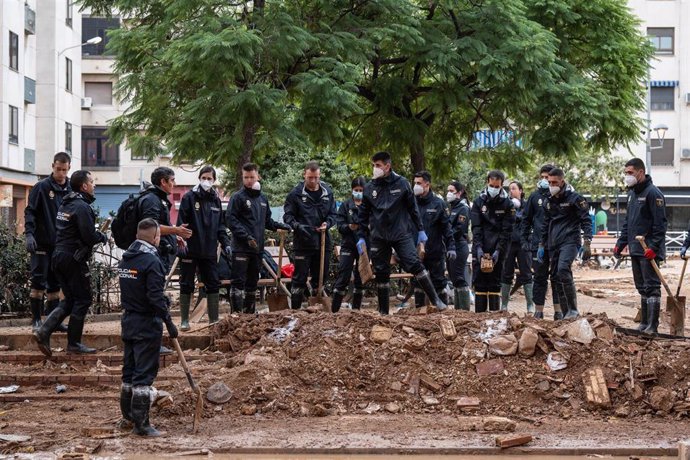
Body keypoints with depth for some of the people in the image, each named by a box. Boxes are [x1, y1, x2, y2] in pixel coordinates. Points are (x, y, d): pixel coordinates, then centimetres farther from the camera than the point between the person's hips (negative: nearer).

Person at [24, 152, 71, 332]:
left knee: (55, 284, 8)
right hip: (42, 243, -4)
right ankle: (36, 320, 2)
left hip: (60, 245, 4)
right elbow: (30, 211, -7)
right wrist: (29, 234, -20)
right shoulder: (42, 187, -4)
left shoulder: (70, 190, 8)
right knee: (39, 281, -4)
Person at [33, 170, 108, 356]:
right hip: (74, 259, -9)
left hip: (59, 256, 9)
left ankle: (44, 332, 2)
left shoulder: (66, 204, 16)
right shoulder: (82, 206, -14)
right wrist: (102, 237, 1)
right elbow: (89, 237, -20)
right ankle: (74, 344, 5)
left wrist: (96, 235, 14)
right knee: (83, 300, 1)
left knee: (70, 299, 15)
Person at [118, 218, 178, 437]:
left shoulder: (126, 258, 9)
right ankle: (141, 423, -3)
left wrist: (163, 301, 20)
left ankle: (128, 416, 26)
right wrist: (169, 322, -16)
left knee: (129, 371, 16)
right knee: (144, 374, -5)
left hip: (128, 321, 8)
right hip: (147, 324, -8)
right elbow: (155, 297, -22)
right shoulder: (151, 261, -18)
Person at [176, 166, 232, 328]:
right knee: (186, 285, 3)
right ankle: (184, 320, 11)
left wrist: (225, 243, 8)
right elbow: (181, 222, -9)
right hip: (190, 249, -5)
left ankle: (214, 320, 16)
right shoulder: (189, 197, -5)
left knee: (213, 285, 7)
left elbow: (220, 225, 16)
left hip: (209, 251, 5)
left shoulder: (216, 200, 11)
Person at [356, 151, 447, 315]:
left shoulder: (402, 183, -1)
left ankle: (436, 300, -7)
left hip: (401, 234, -2)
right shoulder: (369, 187, 5)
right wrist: (361, 237, 7)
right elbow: (363, 214, 11)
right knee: (381, 273, 5)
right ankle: (383, 312, 14)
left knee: (414, 264, -15)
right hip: (378, 237, 3)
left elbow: (413, 208, 5)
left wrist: (420, 230, 3)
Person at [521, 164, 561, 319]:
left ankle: (558, 311, 9)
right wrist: (524, 239, 5)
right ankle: (538, 311, 11)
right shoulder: (535, 196, 7)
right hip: (538, 243, 2)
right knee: (539, 277, 5)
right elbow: (526, 219, 12)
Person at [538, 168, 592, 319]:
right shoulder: (550, 201, 16)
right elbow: (545, 225, 24)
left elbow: (586, 220, -7)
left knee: (563, 269, -28)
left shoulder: (574, 198, -4)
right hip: (553, 244, 8)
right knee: (555, 277, 5)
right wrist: (541, 245, 20)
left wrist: (586, 243, -15)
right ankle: (566, 314, 12)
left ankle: (573, 309, -22)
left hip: (570, 241, -7)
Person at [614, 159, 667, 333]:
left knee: (651, 287, -7)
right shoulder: (632, 193, 16)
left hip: (649, 251, -9)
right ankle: (644, 324, 21)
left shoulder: (653, 193, -12)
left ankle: (652, 326, -6)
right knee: (642, 288, 14)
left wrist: (653, 247, -22)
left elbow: (660, 223, -16)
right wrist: (620, 244, 16)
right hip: (635, 250, 9)